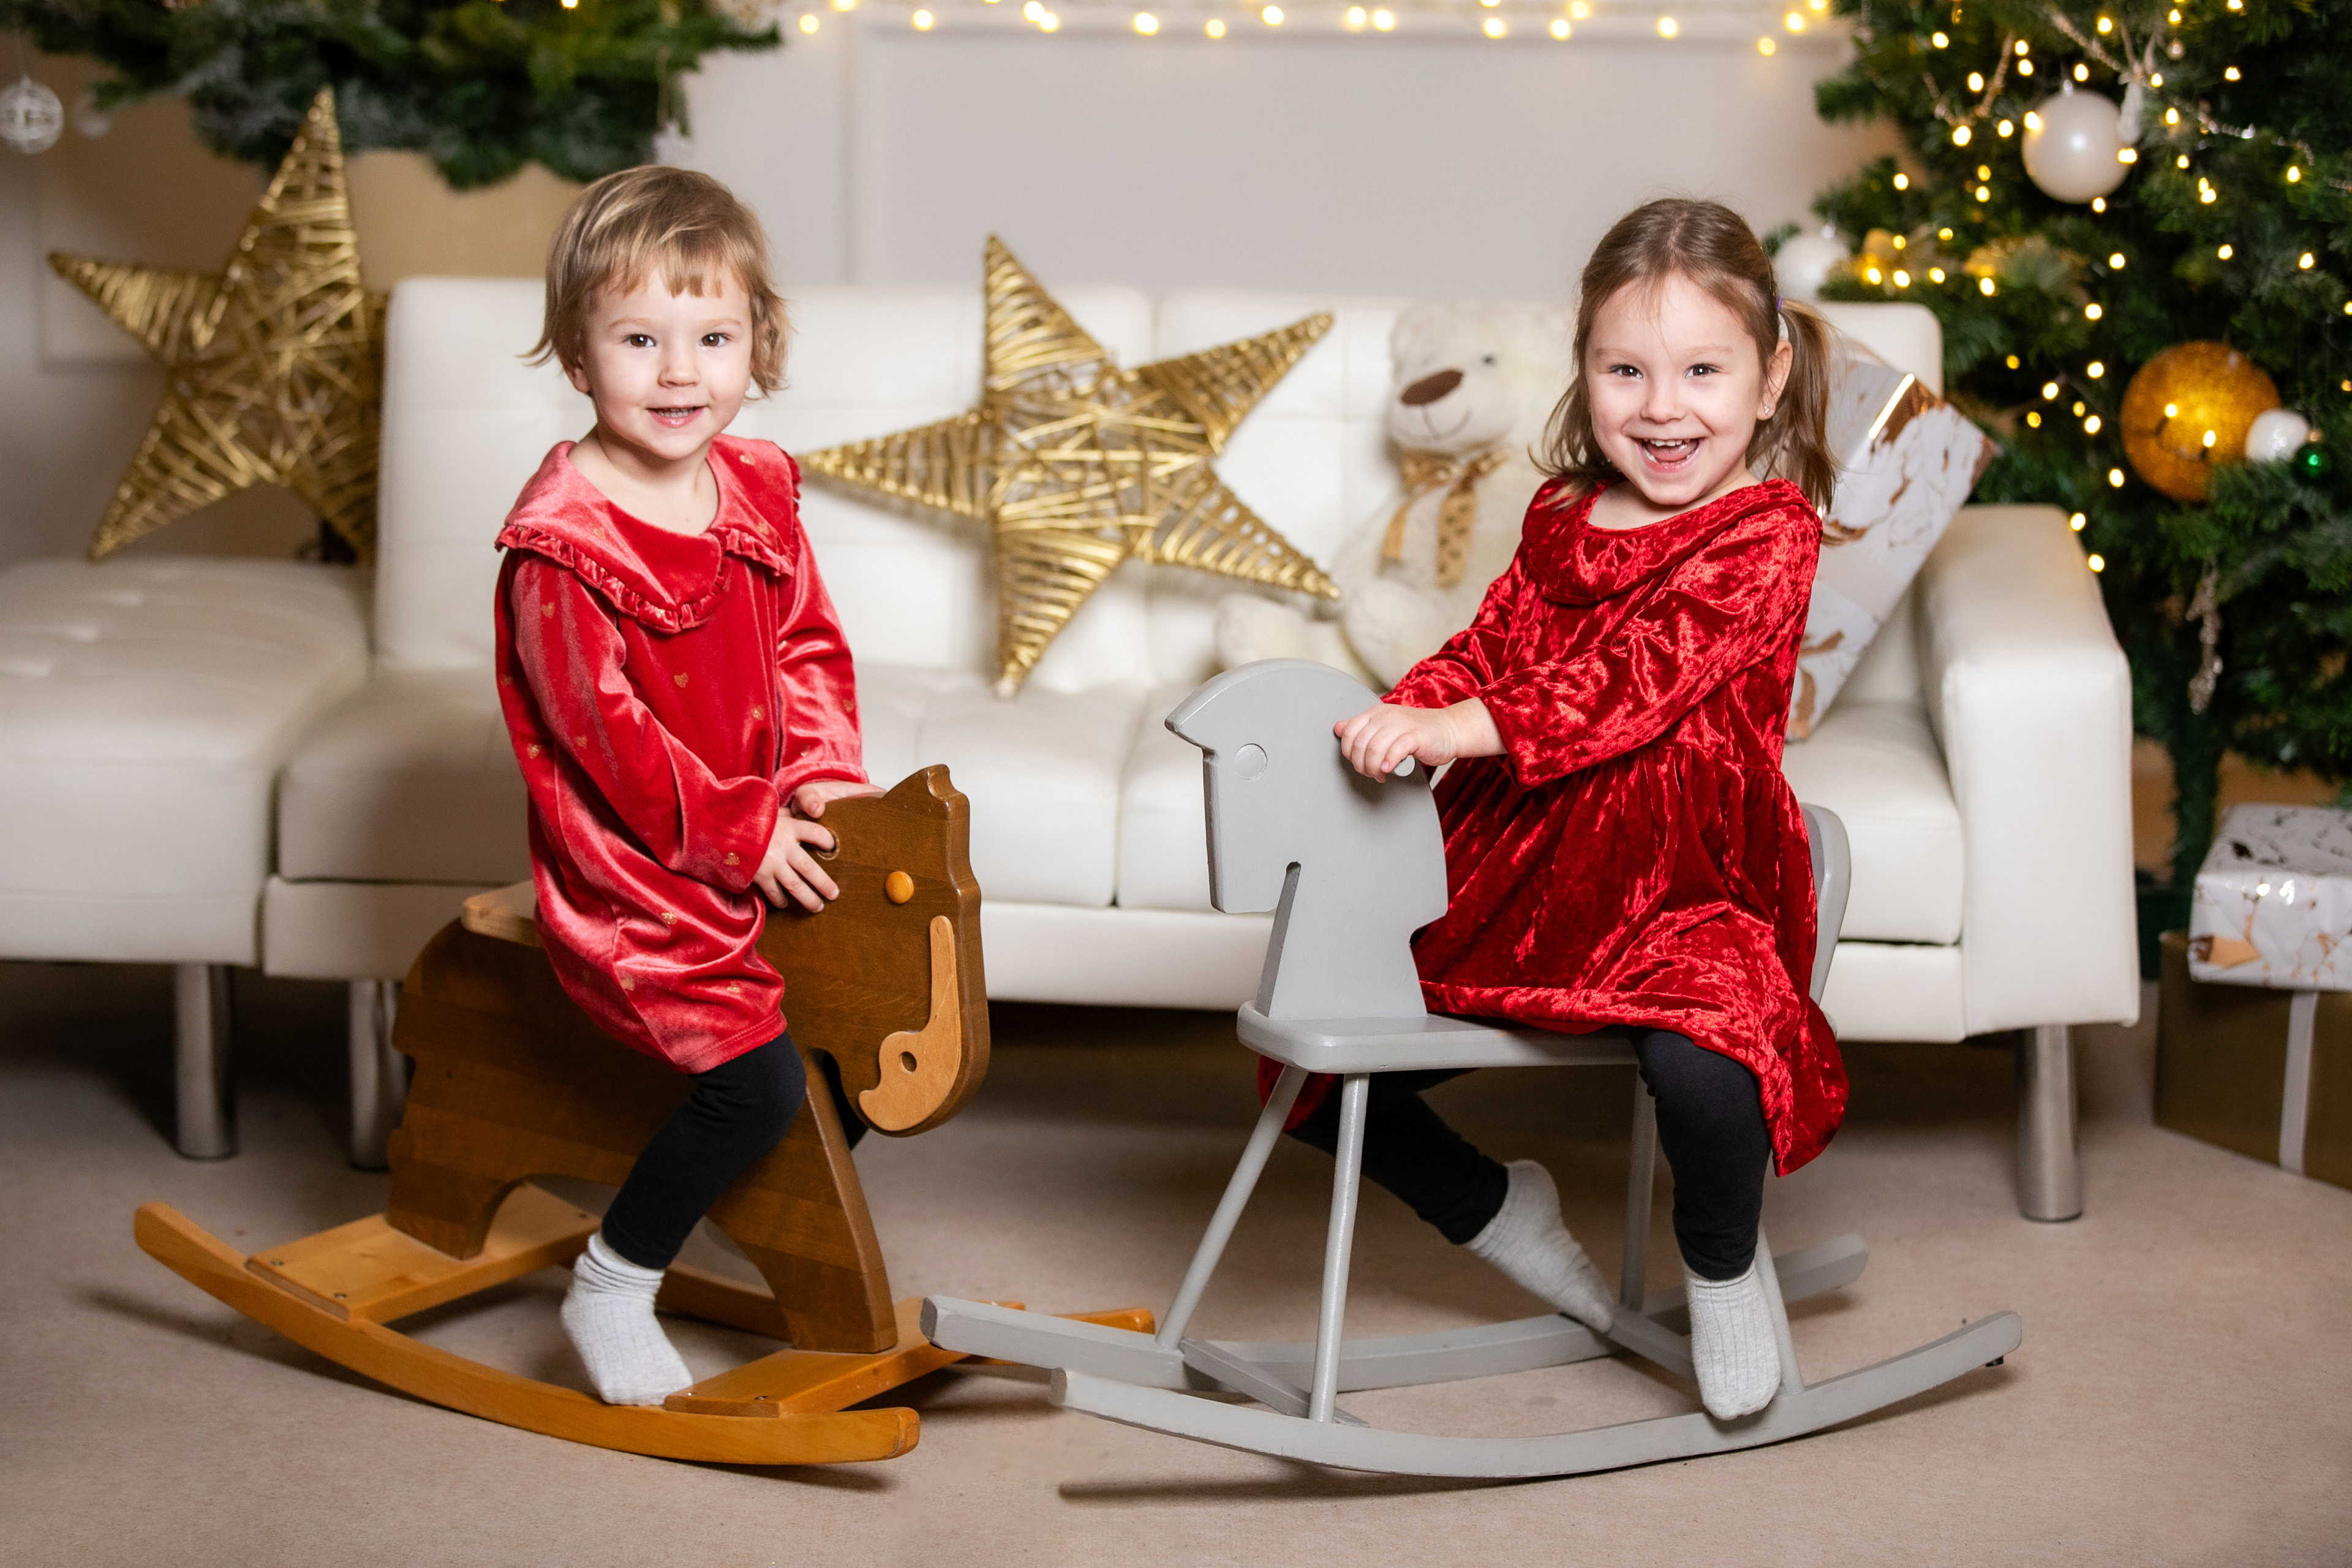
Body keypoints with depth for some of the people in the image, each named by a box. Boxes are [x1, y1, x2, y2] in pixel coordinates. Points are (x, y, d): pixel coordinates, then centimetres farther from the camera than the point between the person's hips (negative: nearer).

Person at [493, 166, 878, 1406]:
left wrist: (824, 772, -5)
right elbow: (602, 725, -18)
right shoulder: (561, 539, -18)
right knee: (757, 1074, -20)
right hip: (632, 870, -8)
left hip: (760, 836, 8)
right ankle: (610, 1292, 0)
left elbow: (807, 646, 12)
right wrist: (736, 830, -17)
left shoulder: (758, 492, 5)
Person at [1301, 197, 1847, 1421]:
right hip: (1507, 879, 7)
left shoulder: (1767, 533, -11)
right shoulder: (1561, 516, 11)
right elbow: (1485, 652, 14)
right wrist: (1386, 723, -8)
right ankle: (1495, 1212, 33)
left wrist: (1443, 727, -34)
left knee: (1703, 1062, -37)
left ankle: (1721, 1270, -1)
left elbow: (1633, 679, -23)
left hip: (1679, 898, -6)